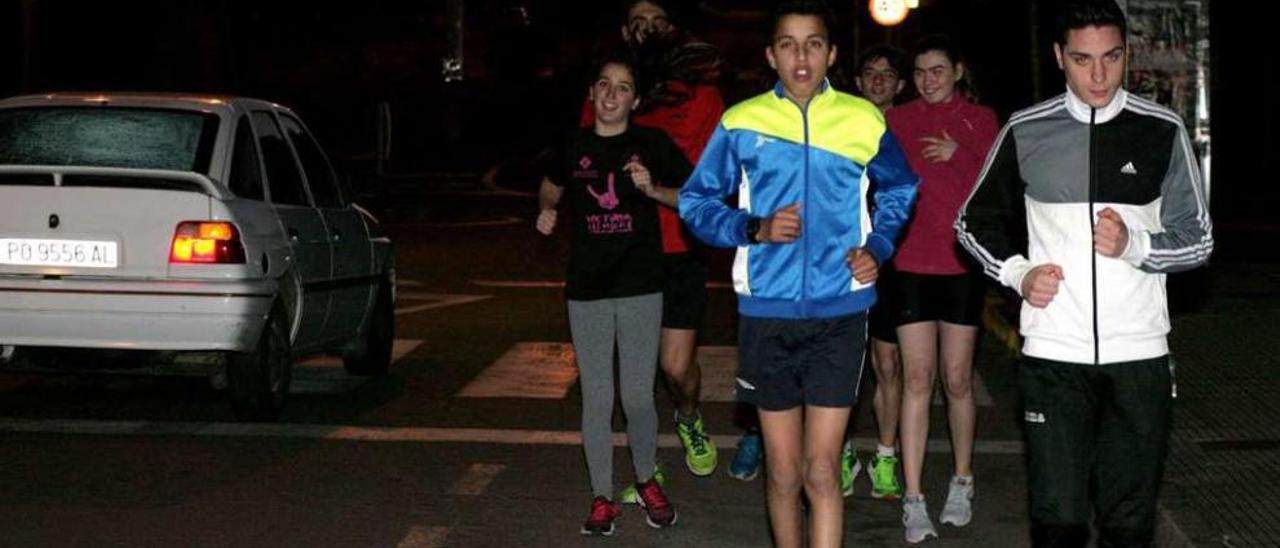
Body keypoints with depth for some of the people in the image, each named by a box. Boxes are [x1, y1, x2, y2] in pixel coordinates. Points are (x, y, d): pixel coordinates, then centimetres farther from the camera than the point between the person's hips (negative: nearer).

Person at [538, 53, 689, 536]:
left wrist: (653, 189, -13)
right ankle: (602, 498, 16)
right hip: (587, 287, 2)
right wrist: (546, 210, 6)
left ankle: (647, 482, 25)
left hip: (640, 285, -2)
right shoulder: (574, 147, 5)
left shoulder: (652, 144, -1)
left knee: (638, 397, 1)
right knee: (596, 399, 4)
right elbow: (552, 186, 26)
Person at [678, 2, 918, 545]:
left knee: (821, 471, -6)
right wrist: (754, 229, -11)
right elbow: (696, 201, 7)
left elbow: (899, 190, 19)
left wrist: (877, 246, 2)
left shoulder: (864, 120, 3)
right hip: (766, 313, 0)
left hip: (839, 312, 0)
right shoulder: (741, 122, 0)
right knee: (783, 472, 9)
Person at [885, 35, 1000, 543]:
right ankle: (913, 500, -3)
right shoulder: (897, 120, 5)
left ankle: (962, 483, 24)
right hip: (911, 265, 0)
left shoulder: (979, 119, 3)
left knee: (957, 379, 6)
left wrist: (958, 155, -16)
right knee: (917, 379, -4)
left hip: (962, 265, 0)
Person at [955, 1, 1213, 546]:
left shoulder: (1162, 131, 2)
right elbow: (974, 221, 15)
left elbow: (1198, 239, 5)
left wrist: (1133, 244, -14)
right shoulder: (1026, 132, 3)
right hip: (1053, 355, 0)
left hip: (1139, 354, 1)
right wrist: (1017, 272, -3)